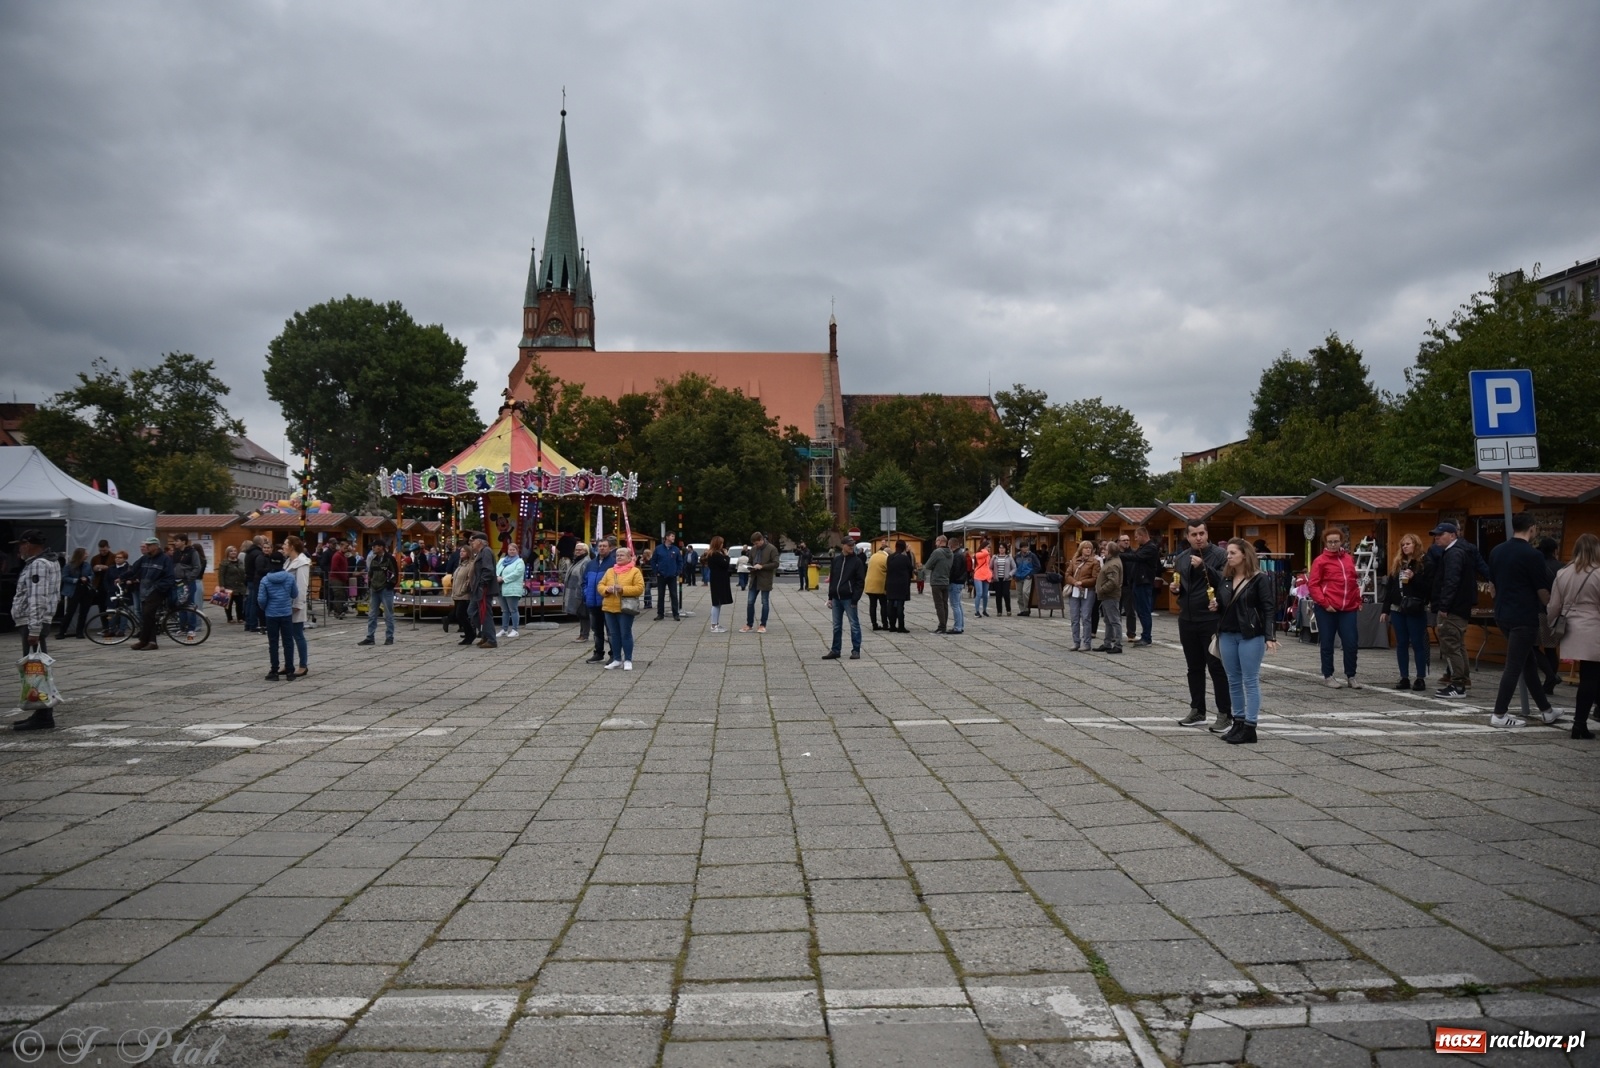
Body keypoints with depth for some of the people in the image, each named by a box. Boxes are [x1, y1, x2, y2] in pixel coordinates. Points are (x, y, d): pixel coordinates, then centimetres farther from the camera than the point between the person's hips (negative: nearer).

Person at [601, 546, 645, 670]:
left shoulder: (635, 571, -3)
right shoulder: (609, 571, 13)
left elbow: (640, 588, -11)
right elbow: (600, 586, 12)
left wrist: (623, 589, -20)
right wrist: (607, 589, -11)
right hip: (610, 607, 5)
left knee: (626, 634, -2)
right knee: (614, 635, 9)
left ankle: (628, 660, 5)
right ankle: (617, 659, 17)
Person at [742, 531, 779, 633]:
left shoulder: (772, 549, -8)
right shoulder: (753, 549, 9)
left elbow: (775, 564, -12)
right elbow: (750, 561, 20)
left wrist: (762, 566, -20)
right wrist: (750, 567, -4)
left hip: (765, 580, -5)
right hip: (754, 579, 5)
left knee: (765, 603, 3)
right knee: (750, 602, 4)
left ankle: (763, 625, 10)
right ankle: (749, 624, 13)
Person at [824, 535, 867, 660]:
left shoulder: (857, 561, -4)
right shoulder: (836, 560, 10)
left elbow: (860, 582, -8)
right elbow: (832, 579, 14)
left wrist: (855, 599, -14)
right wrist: (830, 597, 9)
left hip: (849, 598, -5)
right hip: (836, 598, 5)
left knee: (854, 625, 1)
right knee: (836, 626, 11)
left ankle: (856, 650, 7)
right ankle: (835, 650, 18)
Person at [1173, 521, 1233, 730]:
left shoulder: (1219, 555, -7)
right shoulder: (1181, 558, 13)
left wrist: (1203, 566, -26)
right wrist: (1175, 589, 2)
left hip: (1211, 620, -6)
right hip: (1187, 620, 6)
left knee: (1217, 667, -3)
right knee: (1194, 668, 14)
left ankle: (1225, 715, 3)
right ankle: (1197, 711, 24)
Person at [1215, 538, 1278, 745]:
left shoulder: (1260, 579, -7)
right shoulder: (1225, 579, 11)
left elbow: (1268, 608, -10)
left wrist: (1270, 637, -18)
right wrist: (1215, 605, 0)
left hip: (1251, 636, -7)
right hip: (1227, 634, 7)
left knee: (1250, 681, -3)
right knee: (1233, 680, 10)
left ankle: (1250, 728, 0)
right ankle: (1238, 723, 19)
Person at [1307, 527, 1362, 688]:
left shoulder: (1349, 559, 11)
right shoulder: (1320, 560, -4)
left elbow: (1354, 581, 21)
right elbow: (1313, 584, -7)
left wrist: (1358, 600, 14)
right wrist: (1324, 603, -14)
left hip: (1348, 608, 4)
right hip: (1327, 609, -4)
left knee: (1351, 644, 3)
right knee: (1327, 644, 5)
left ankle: (1350, 676, 17)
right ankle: (1328, 676, 16)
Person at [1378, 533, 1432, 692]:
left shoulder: (1425, 563, -6)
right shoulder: (1397, 564, 13)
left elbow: (1429, 587, -12)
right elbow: (1389, 588, 14)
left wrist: (1414, 578, -23)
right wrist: (1385, 610, 11)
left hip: (1416, 611, -6)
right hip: (1398, 610, 6)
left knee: (1418, 644, -1)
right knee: (1401, 645, 7)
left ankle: (1421, 679, 5)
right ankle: (1404, 678, 12)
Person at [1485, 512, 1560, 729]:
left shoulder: (1496, 551, 6)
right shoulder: (1532, 554, -14)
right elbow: (1543, 591, -9)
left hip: (1502, 615, 8)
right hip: (1524, 617, -8)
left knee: (1529, 662, 17)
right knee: (1514, 666, -2)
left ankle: (1546, 711, 25)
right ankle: (1499, 715, 0)